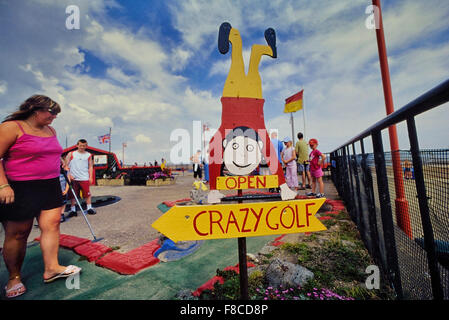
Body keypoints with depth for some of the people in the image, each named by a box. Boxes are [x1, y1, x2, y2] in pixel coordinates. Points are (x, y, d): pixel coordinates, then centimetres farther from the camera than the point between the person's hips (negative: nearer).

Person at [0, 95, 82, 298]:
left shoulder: (51, 131, 13)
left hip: (50, 187, 6)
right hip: (20, 189, -6)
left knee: (52, 224, 1)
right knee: (17, 234, 5)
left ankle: (51, 268, 10)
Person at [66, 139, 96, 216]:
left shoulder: (88, 155, 8)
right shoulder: (71, 154, 6)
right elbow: (66, 165, 5)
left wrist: (90, 177, 1)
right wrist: (69, 174, -5)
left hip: (85, 178, 0)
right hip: (73, 178, 0)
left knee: (87, 194, 0)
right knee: (72, 195, 7)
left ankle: (89, 208, 11)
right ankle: (73, 209, 19)